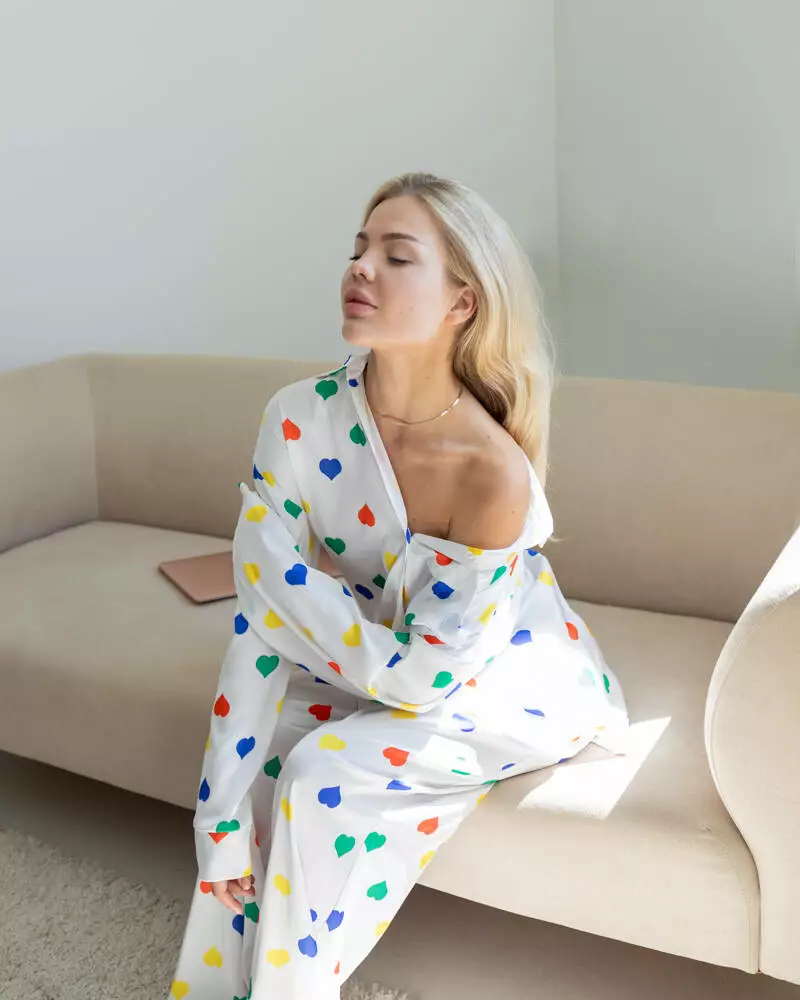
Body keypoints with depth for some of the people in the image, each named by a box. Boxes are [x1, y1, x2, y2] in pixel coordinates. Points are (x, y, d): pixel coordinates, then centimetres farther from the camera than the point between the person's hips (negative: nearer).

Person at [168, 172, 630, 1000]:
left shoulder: (494, 472, -32)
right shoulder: (301, 418, -20)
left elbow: (423, 675, -27)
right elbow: (259, 618, -21)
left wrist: (302, 592, -22)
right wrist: (224, 806, -24)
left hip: (513, 686, -4)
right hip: (373, 670, 4)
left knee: (325, 780, -24)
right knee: (253, 773, -18)